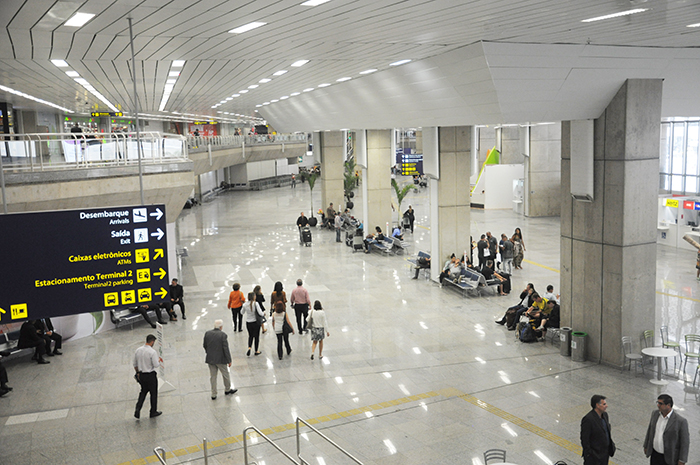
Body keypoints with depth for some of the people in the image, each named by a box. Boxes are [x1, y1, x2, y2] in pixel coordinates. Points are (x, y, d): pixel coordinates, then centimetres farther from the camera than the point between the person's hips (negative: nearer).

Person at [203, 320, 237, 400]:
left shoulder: (207, 333, -2)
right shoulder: (223, 335, -17)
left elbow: (205, 345, 7)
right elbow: (226, 349, -16)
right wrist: (229, 360, -7)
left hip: (210, 359, 4)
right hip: (220, 359, -4)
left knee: (212, 376, 13)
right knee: (225, 374, 17)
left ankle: (213, 394, 19)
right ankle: (227, 390, 35)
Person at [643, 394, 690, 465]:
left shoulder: (680, 421, -23)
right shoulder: (655, 413, -6)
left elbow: (685, 442, -14)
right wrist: (646, 446, 16)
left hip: (670, 458, -5)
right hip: (655, 454, 5)